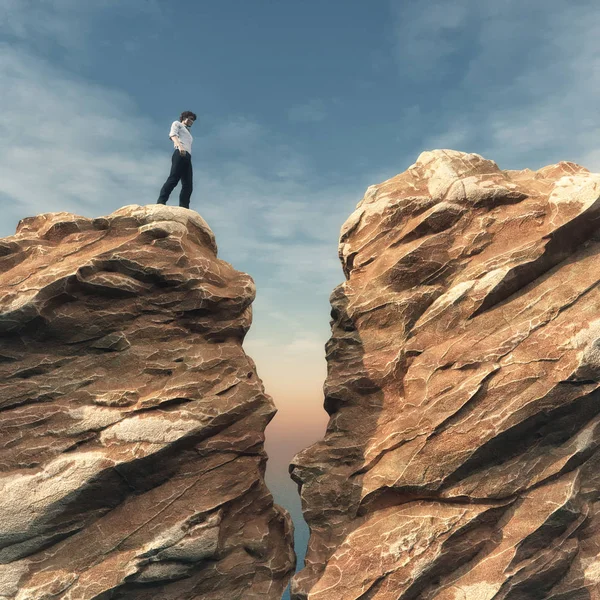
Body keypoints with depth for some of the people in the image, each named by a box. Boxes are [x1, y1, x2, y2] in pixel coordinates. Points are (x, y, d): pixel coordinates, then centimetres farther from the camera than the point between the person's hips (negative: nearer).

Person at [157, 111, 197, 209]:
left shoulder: (188, 133, 39)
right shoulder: (177, 124, 19)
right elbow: (172, 135, -1)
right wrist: (180, 146, -21)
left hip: (187, 157, 7)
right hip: (180, 154, -7)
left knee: (188, 185, -8)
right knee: (173, 179, -23)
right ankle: (160, 203, -33)